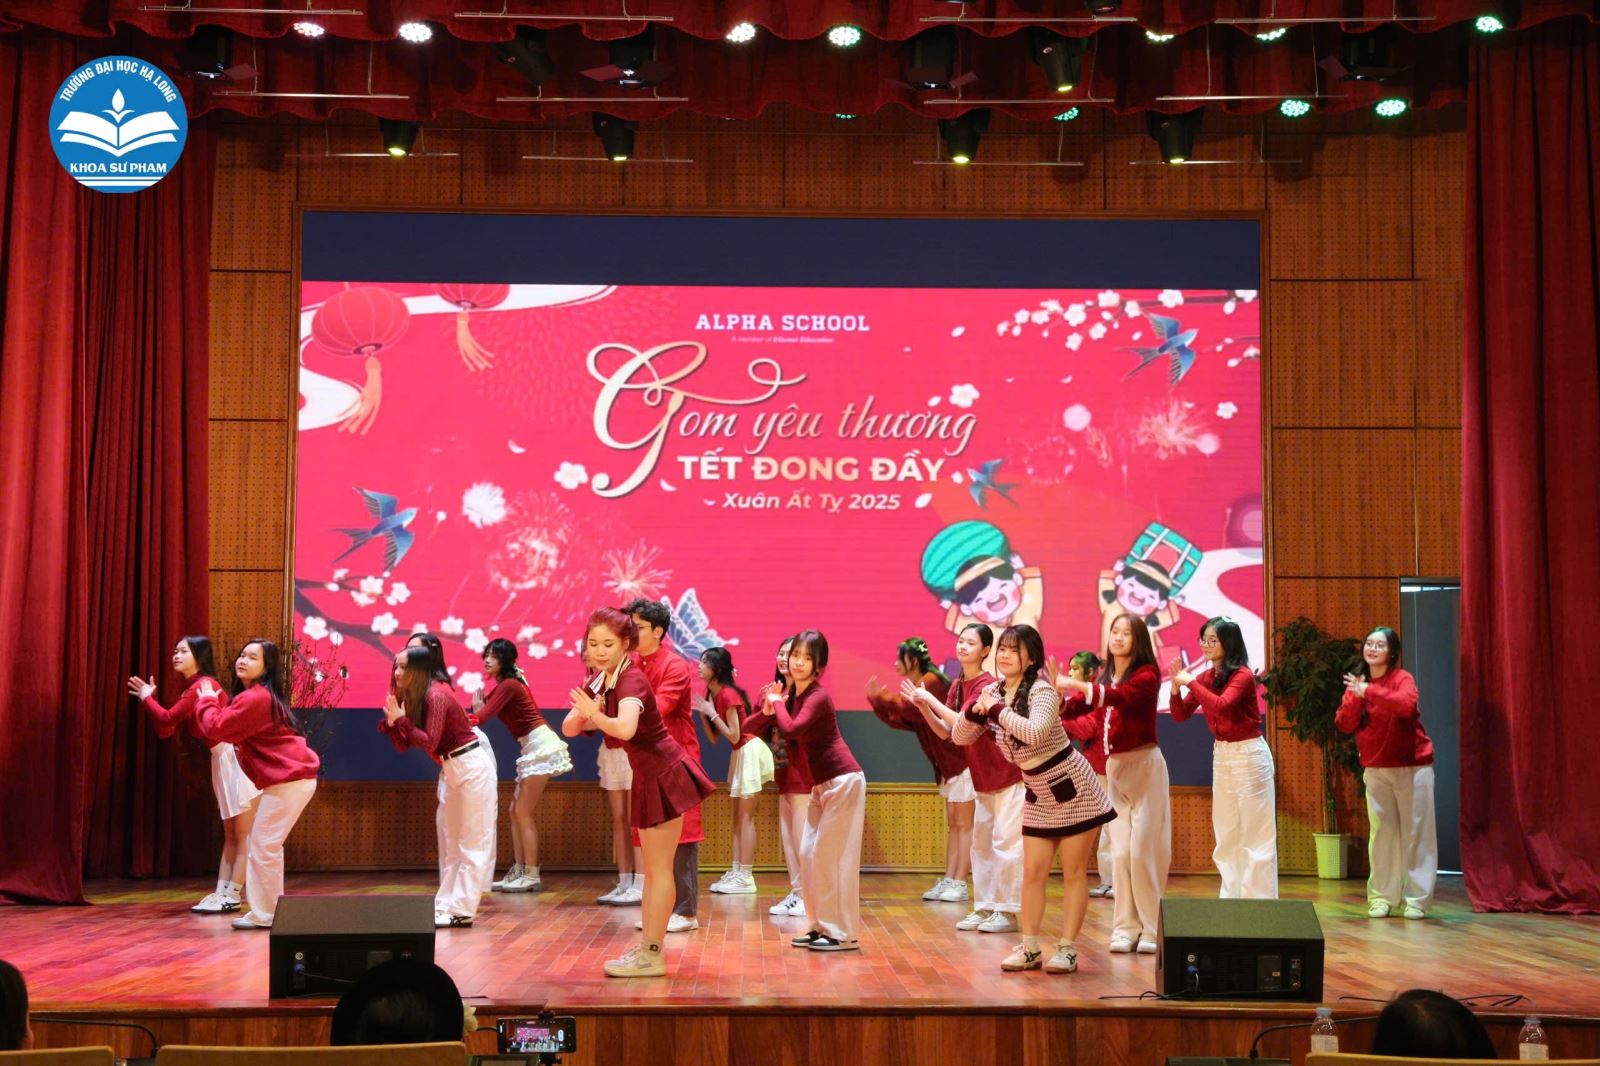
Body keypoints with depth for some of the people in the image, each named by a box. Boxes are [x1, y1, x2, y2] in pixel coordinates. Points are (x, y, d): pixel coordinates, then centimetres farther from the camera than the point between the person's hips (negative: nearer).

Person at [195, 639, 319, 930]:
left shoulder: (255, 698, -16)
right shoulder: (260, 696, 19)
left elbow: (216, 729, -17)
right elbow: (230, 729, 19)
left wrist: (207, 701, -1)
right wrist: (213, 702, 7)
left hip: (289, 779, -11)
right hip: (290, 776, 11)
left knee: (263, 846, -4)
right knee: (265, 845, 17)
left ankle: (264, 915, 4)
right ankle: (267, 911, 23)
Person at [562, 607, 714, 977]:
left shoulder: (631, 679, -21)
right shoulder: (597, 683, 6)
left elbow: (625, 728, -40)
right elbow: (568, 729, 2)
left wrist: (594, 715, -37)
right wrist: (583, 714, -15)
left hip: (665, 774, -9)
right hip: (647, 777, 9)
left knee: (659, 868, -3)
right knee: (651, 868, 16)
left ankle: (652, 955, 2)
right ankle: (646, 945, 25)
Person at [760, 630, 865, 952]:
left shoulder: (818, 696, -17)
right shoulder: (793, 692, 7)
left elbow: (791, 730, -30)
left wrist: (778, 702, -13)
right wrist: (769, 710, -4)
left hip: (843, 781, -9)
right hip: (821, 784, 9)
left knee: (832, 856, -7)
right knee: (809, 854, 10)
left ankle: (844, 934, 0)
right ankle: (822, 926, 18)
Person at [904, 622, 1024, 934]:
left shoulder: (987, 684, -18)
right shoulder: (957, 686, 7)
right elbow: (946, 732, 5)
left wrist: (930, 698, -18)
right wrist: (922, 707, -8)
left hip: (1008, 776, -9)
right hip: (983, 780, 9)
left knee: (1006, 843, -5)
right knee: (981, 844, 12)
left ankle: (1007, 912, 0)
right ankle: (984, 908, 19)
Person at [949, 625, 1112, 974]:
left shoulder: (1042, 691, -21)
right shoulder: (993, 692, -1)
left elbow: (1035, 732, -40)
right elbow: (960, 738, 2)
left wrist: (997, 709, -31)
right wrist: (976, 710, -17)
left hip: (1072, 790, -6)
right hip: (1038, 795, 6)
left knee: (1074, 872, 1)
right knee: (1032, 873, 5)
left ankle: (1067, 949, 7)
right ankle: (1029, 948, 12)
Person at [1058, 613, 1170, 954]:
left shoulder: (1147, 674, -8)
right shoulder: (1106, 677, 11)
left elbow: (1121, 696, -28)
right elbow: (1077, 707, -1)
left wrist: (1073, 684, -36)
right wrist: (1056, 696, -23)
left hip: (1144, 765, -6)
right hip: (1114, 767, 6)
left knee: (1143, 849, -7)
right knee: (1120, 851, 6)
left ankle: (1153, 929, 0)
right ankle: (1126, 928, 10)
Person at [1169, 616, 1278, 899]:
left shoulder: (1242, 675, -15)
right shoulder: (1205, 678, 5)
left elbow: (1222, 705, -31)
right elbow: (1180, 716, 4)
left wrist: (1191, 682, -25)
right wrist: (1176, 688, -12)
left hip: (1249, 754, -8)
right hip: (1221, 754, 8)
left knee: (1255, 833, -2)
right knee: (1226, 833, 12)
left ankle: (1260, 900, 3)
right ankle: (1233, 897, 20)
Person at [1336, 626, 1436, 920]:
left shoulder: (1402, 679, -8)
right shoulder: (1356, 683, 6)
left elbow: (1406, 705, -30)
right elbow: (1344, 725, -4)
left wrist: (1368, 692, -29)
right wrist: (1355, 696, -17)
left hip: (1412, 766, -4)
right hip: (1375, 770, 4)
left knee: (1415, 832, -2)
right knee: (1381, 833, 3)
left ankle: (1417, 898, 2)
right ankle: (1382, 897, 9)